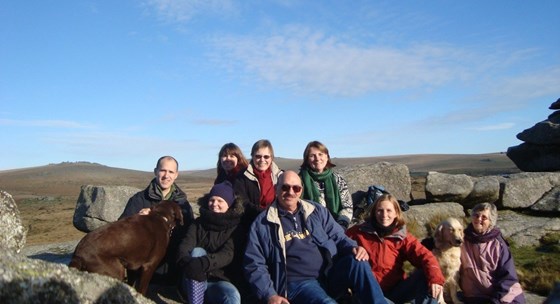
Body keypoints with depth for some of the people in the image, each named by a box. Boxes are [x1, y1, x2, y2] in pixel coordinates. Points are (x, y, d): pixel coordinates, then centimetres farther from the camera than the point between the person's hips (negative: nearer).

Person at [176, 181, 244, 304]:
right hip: (194, 282, 2)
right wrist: (188, 262, -36)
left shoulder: (235, 227, 0)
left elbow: (227, 254, -17)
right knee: (197, 252, -27)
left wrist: (203, 263, -37)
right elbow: (184, 246, -11)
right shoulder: (199, 223, 5)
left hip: (220, 281, -1)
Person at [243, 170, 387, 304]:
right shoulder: (263, 223, 3)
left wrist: (353, 248, -7)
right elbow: (254, 264, 2)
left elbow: (337, 236, 16)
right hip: (297, 282, -3)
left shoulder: (317, 211, 14)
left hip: (330, 275, 4)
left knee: (357, 262, -26)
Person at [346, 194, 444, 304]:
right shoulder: (359, 232, 4)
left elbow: (424, 255, -11)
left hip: (396, 290, 2)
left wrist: (435, 278, -31)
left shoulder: (402, 237, 4)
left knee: (425, 275, -20)